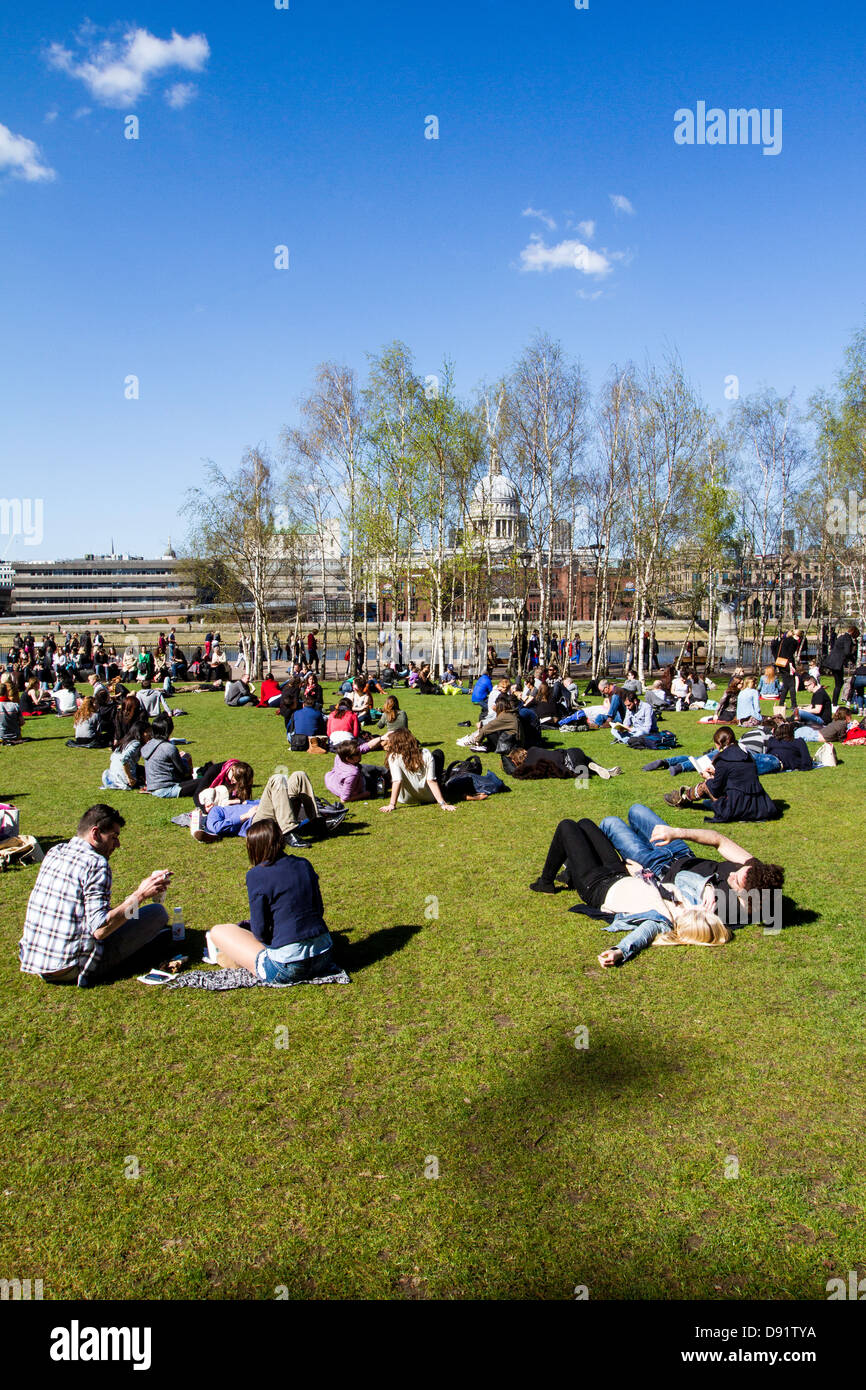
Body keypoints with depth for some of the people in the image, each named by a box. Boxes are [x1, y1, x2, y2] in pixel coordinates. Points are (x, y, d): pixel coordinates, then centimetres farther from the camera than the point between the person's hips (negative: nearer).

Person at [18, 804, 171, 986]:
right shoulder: (96, 864, -16)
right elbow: (100, 929, -23)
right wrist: (140, 895, -19)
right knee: (157, 912, 0)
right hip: (70, 969, -8)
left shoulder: (54, 851, 7)